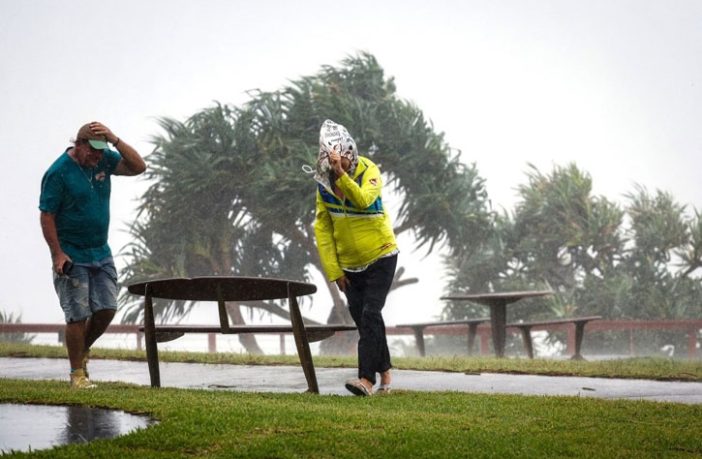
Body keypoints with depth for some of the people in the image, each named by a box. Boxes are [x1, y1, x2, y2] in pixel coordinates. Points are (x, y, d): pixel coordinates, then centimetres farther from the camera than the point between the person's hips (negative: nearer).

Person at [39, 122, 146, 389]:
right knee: (78, 315, -5)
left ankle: (83, 350, 27)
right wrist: (57, 254, -16)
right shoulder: (58, 172, -12)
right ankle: (77, 372, 6)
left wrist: (114, 140, -14)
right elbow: (46, 216, -11)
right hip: (72, 257, -6)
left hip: (101, 253, 6)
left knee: (107, 309, 2)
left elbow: (138, 167, -3)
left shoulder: (103, 160, 5)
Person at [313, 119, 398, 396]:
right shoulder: (323, 182, -5)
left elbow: (363, 200, -40)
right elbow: (322, 228, 0)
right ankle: (384, 373, 24)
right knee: (362, 320, 8)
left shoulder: (369, 172, -19)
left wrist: (342, 174, -51)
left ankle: (367, 379, -20)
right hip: (349, 264, 5)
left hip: (380, 257, -5)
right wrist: (333, 270, -3)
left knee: (370, 315, -16)